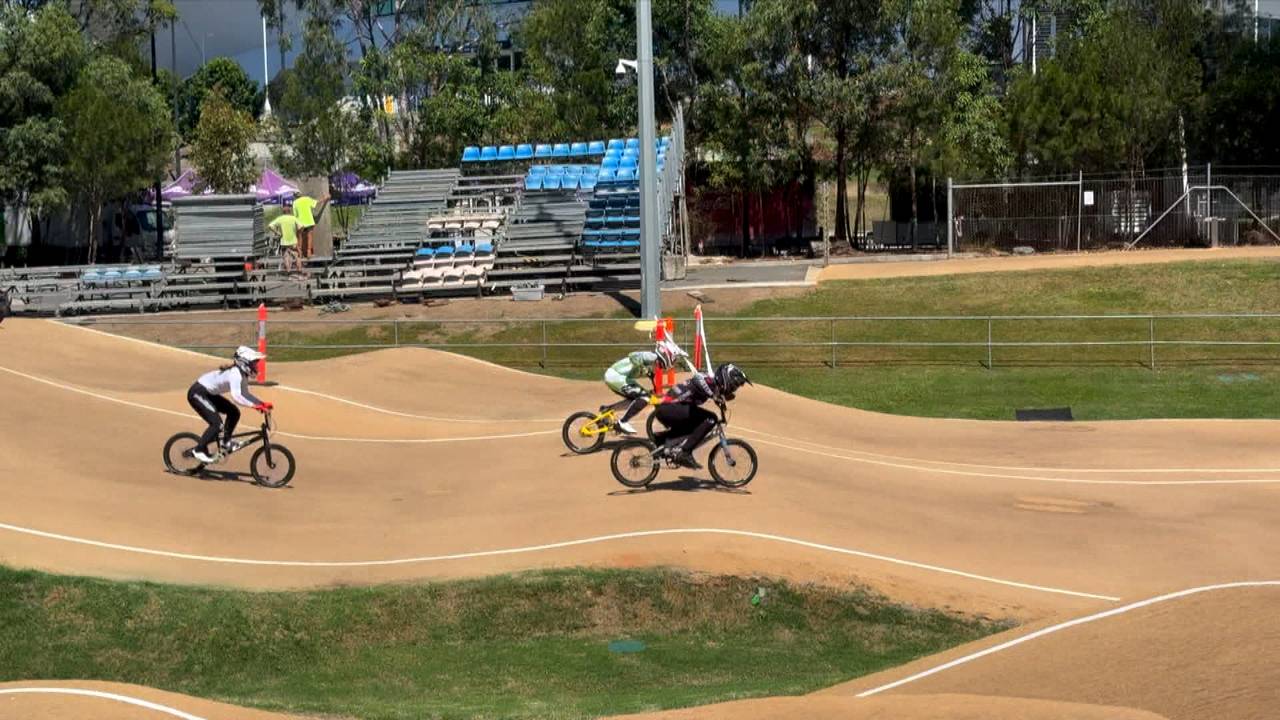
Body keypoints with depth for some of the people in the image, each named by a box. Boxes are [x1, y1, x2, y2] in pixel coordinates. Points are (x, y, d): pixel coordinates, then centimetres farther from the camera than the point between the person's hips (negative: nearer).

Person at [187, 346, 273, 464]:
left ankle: (226, 442, 20)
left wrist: (262, 403, 0)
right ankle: (199, 451, -7)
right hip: (197, 393, -10)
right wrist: (254, 406, -44)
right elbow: (236, 395, -40)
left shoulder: (243, 374, 3)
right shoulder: (235, 373, -27)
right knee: (217, 424, -18)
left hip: (209, 394, 10)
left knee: (234, 412, 7)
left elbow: (244, 393, 12)